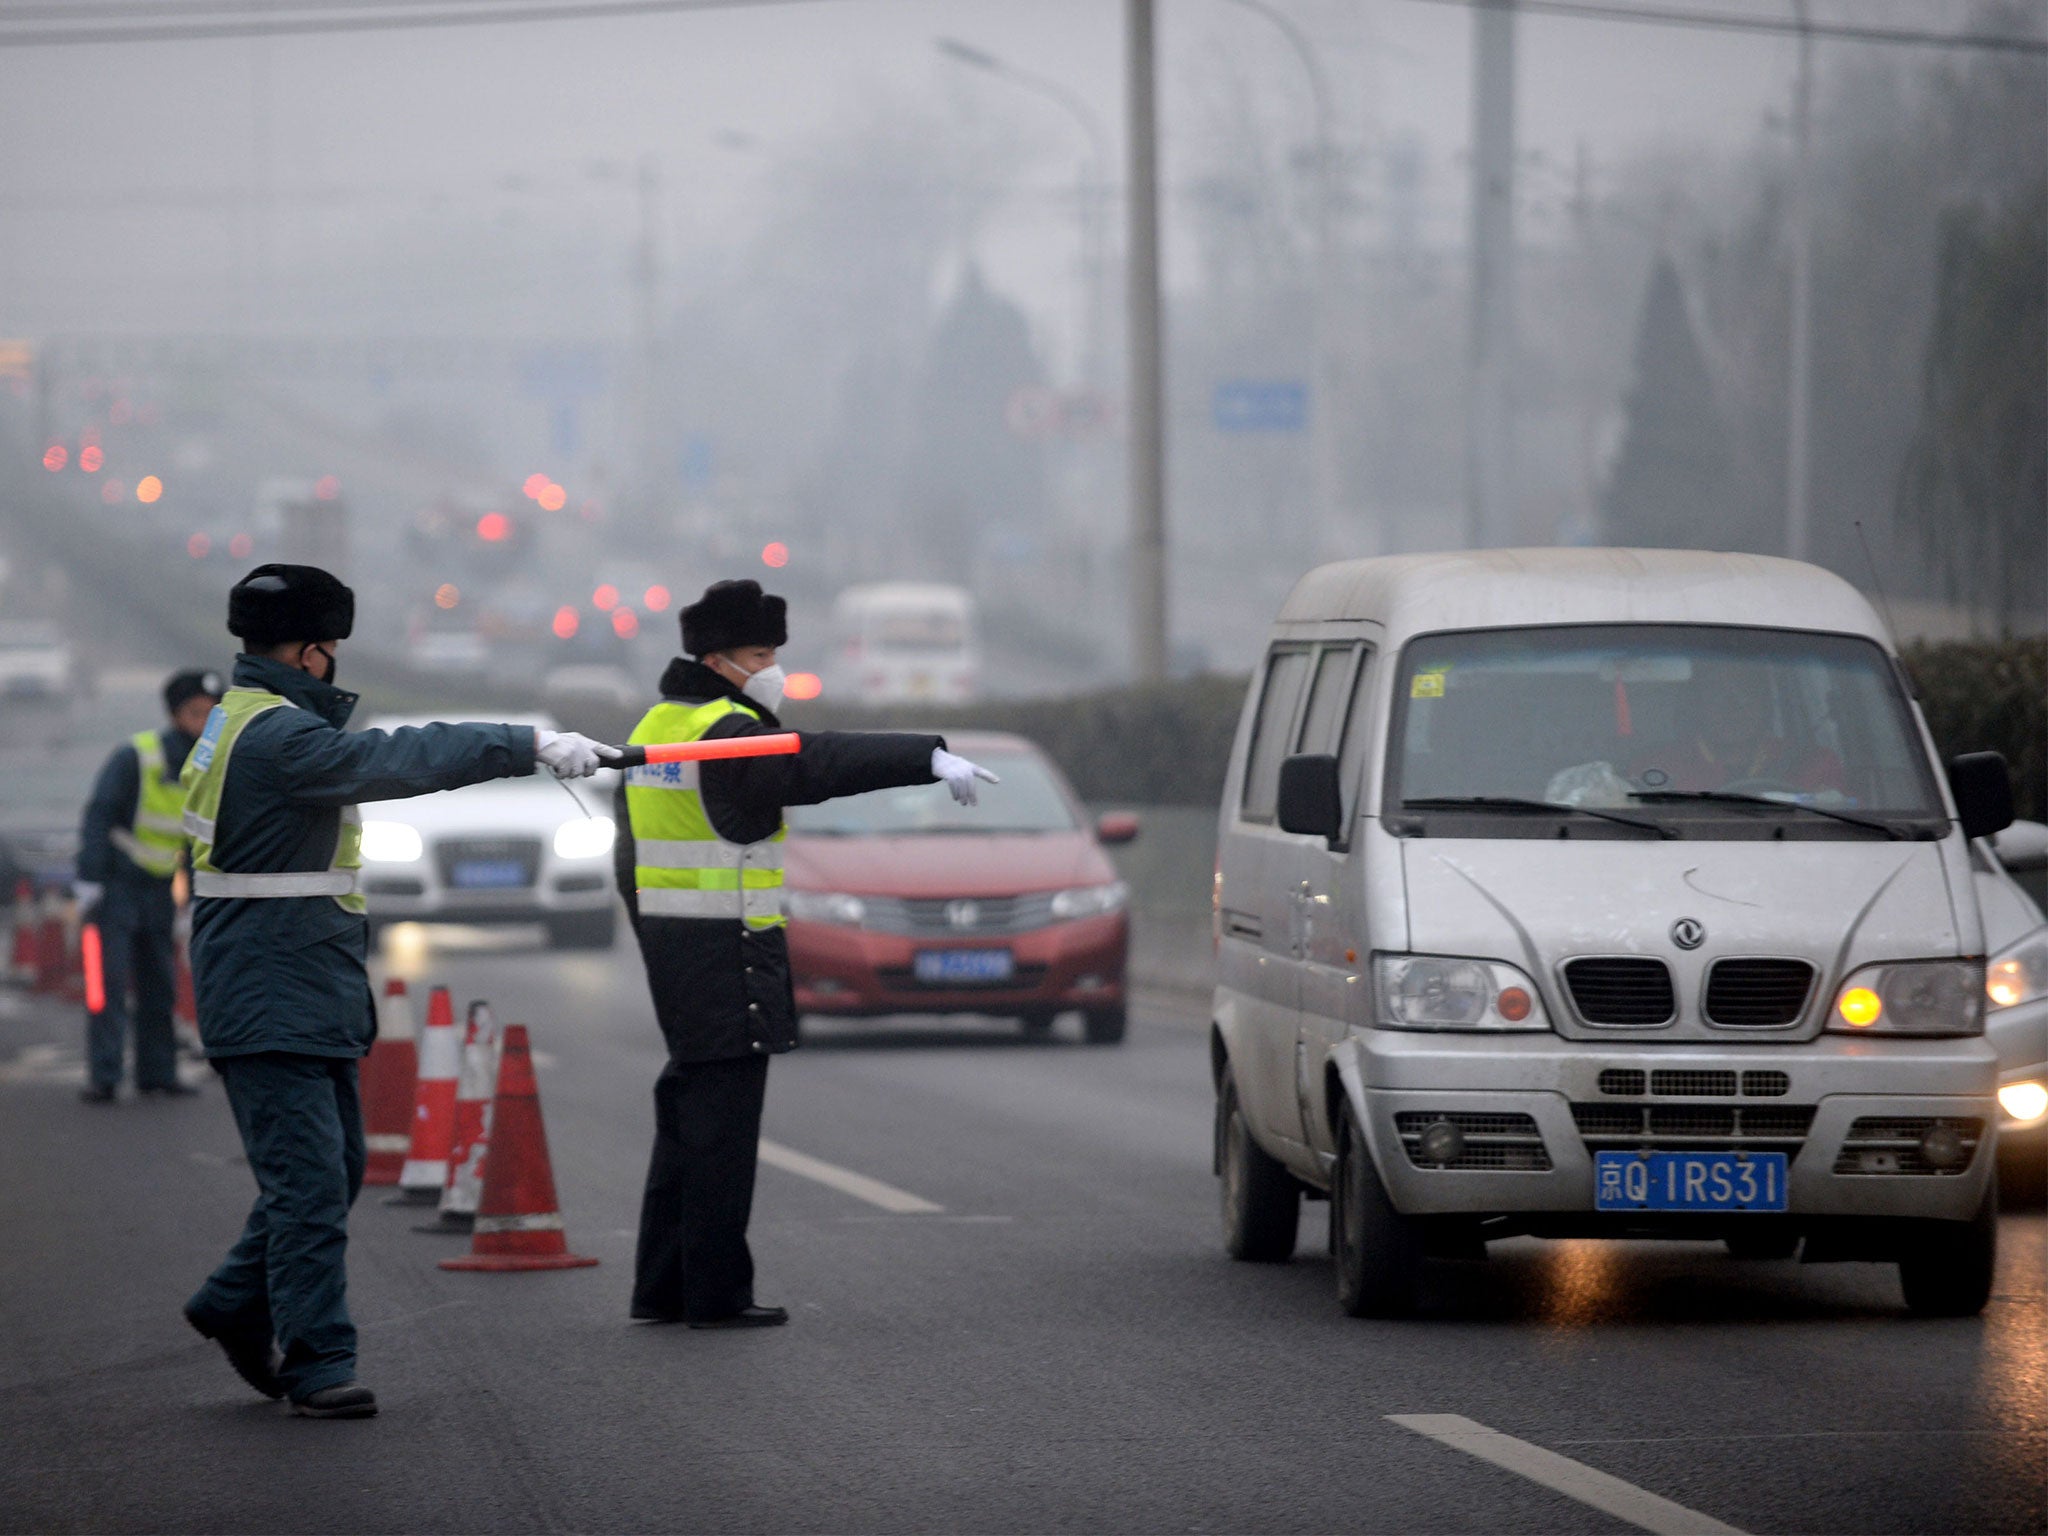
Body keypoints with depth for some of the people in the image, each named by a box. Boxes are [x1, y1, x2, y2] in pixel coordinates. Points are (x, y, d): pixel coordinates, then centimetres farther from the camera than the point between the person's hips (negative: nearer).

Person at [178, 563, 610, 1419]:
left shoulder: (246, 723, 16)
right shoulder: (276, 735, -19)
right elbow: (396, 761, -30)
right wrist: (528, 747, -32)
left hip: (309, 999, 11)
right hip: (270, 1005, -11)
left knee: (335, 1166, 17)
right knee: (309, 1179, -9)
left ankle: (237, 1303, 28)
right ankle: (318, 1363, -6)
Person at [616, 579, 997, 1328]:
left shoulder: (656, 729, 15)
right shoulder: (725, 735, -16)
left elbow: (630, 850, 21)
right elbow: (818, 762, -33)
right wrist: (930, 759, -42)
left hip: (669, 945, 10)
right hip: (725, 952, -10)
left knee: (690, 1115, 15)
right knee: (722, 1117, -5)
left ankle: (662, 1286, 18)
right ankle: (717, 1290, -2)